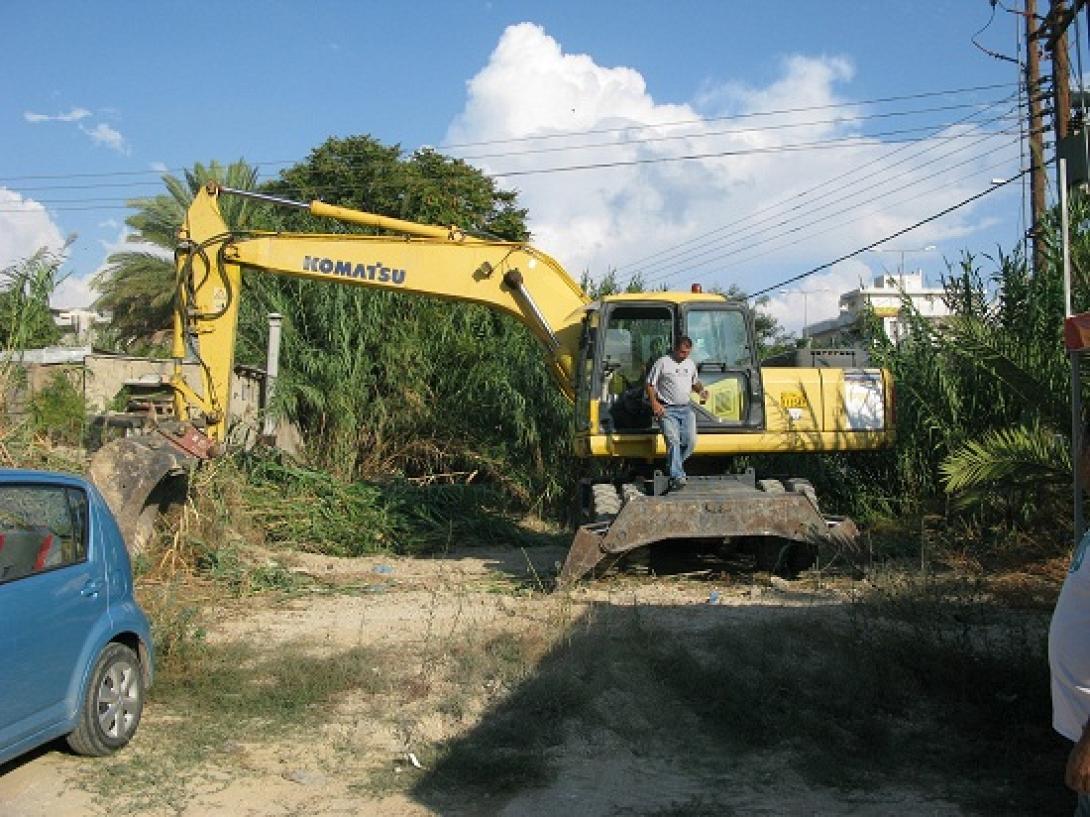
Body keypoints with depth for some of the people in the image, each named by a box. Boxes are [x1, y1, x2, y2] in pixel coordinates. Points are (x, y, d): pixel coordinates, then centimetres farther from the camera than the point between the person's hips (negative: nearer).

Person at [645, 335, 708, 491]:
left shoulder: (690, 364, 16)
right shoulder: (663, 363, -2)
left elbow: (695, 382, 32)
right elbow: (650, 385, -2)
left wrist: (701, 390, 9)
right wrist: (654, 403, -15)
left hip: (686, 408, 5)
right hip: (667, 409, -5)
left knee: (690, 441, -9)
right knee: (673, 440, -19)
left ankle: (674, 465, 13)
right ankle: (677, 477, -23)